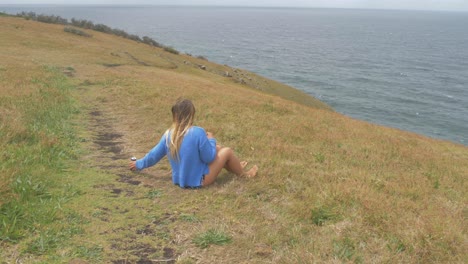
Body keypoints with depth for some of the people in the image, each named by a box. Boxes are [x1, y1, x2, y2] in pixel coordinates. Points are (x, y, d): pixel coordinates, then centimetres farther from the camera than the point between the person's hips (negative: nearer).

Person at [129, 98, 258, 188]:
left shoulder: (168, 134, -7)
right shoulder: (198, 132, -26)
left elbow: (154, 154, 5)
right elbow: (209, 158, -18)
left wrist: (139, 164, 23)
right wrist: (211, 140, 0)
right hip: (199, 180, -7)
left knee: (218, 149, 21)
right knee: (227, 151, 8)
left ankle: (236, 167, 42)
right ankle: (244, 174, 31)